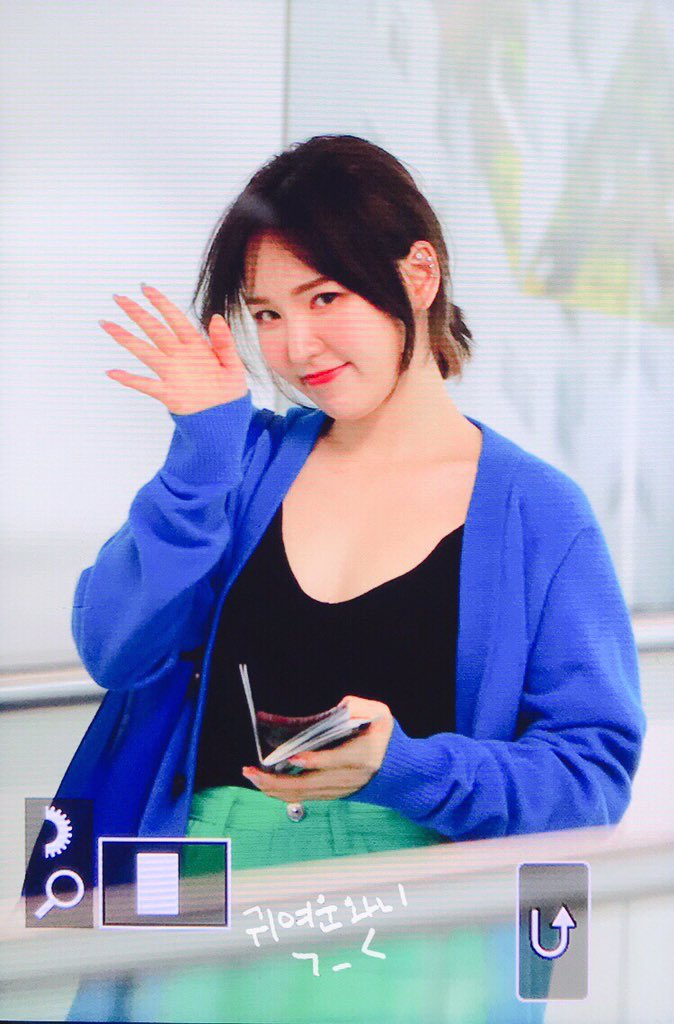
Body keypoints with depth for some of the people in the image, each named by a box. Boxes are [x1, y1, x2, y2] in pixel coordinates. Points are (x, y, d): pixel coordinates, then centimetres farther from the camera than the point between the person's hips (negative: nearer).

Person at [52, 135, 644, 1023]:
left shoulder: (539, 515, 2)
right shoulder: (244, 462, 12)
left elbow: (595, 773, -2)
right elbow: (116, 651, 2)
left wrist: (402, 767, -17)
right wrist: (204, 448, -4)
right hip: (204, 891, 2)